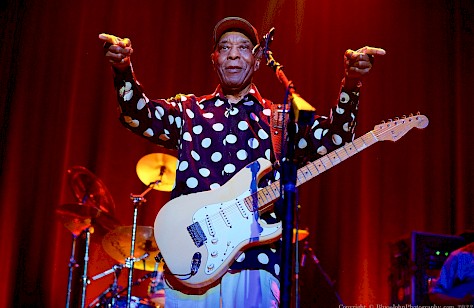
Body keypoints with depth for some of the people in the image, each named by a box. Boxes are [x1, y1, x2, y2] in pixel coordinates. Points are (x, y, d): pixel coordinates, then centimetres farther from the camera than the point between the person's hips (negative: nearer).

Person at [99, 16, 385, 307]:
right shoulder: (189, 111, 14)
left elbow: (333, 138, -2)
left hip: (256, 264, 0)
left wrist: (351, 84, -18)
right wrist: (124, 70, -20)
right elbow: (140, 115, -1)